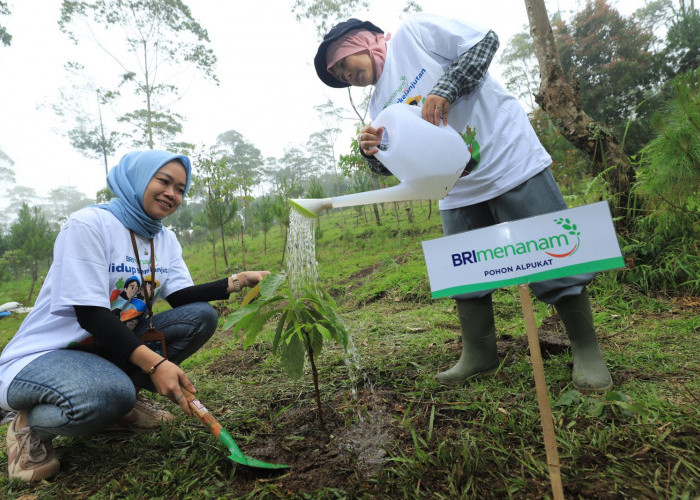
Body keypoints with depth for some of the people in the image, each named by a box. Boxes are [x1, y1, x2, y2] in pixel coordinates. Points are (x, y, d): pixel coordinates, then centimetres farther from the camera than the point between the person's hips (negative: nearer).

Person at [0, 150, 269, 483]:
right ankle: (29, 427, -4)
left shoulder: (165, 239, 5)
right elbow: (89, 314, -25)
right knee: (109, 394, -39)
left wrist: (236, 281, -20)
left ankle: (125, 397, 1)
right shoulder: (89, 224, -18)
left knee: (202, 316, -9)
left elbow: (181, 297, -5)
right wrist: (154, 363, -35)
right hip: (44, 355, -7)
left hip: (111, 346, 7)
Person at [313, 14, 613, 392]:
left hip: (510, 159, -6)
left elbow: (484, 40, -5)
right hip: (460, 192, 7)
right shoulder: (380, 103, 15)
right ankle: (478, 356, 25)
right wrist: (373, 151, -11)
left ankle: (586, 352, 14)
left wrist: (446, 88, -18)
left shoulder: (414, 31, 1)